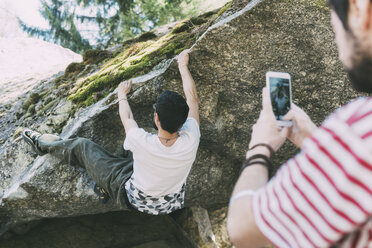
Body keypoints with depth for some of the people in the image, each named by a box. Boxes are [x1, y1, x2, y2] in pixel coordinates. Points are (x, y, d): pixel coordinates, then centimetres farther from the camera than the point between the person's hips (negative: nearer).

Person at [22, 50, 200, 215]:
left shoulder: (144, 143, -36)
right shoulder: (190, 141, -30)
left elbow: (126, 118, -11)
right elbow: (192, 97, -10)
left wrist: (122, 95, 10)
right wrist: (183, 66, 5)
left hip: (137, 202, -3)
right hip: (172, 203, 4)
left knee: (82, 146, 11)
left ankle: (42, 143, 39)